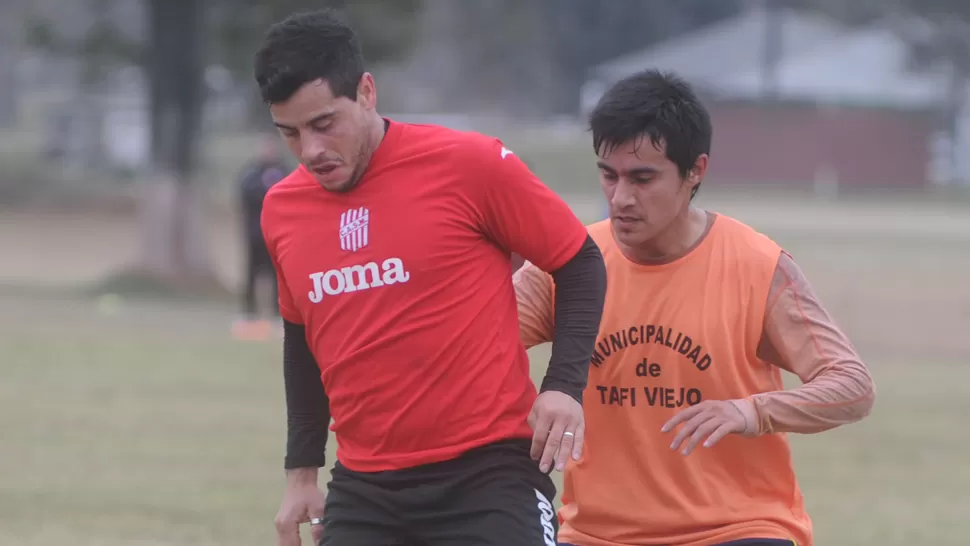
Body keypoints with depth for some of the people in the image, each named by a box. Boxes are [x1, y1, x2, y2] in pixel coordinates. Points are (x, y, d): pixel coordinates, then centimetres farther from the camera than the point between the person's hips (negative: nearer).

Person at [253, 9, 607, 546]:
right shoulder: (282, 211, 6)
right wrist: (301, 470, 22)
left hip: (487, 477, -5)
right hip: (363, 488, 5)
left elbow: (580, 265, 0)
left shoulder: (469, 164, -9)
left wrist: (564, 385, -12)